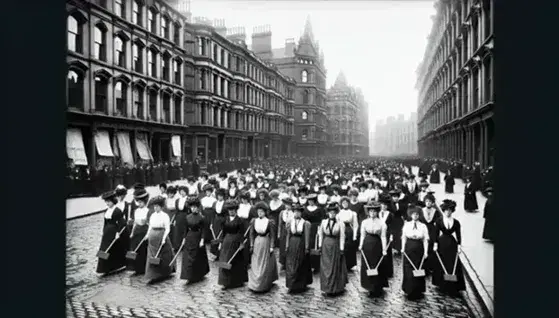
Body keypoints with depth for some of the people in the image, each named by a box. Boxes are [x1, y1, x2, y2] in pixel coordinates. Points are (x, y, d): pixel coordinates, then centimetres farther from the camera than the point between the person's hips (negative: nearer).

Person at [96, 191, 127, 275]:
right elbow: (105, 223, 15)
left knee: (115, 250, 2)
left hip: (114, 232, -7)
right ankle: (106, 269, 18)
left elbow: (122, 223, -18)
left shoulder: (118, 211, -15)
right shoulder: (107, 210, 9)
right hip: (107, 232, 8)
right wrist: (104, 232, 15)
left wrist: (118, 232, -22)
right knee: (105, 250, 8)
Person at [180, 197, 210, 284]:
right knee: (187, 257, 1)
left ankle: (199, 275, 25)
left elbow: (203, 230, -10)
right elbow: (186, 229, 9)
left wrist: (202, 240, -15)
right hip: (189, 238, 4)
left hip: (197, 239, -4)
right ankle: (189, 277, 9)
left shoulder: (201, 218, -9)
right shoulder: (188, 217, 4)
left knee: (198, 257, 6)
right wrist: (184, 238, 8)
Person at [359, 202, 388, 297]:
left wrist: (384, 249, -6)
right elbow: (363, 235, 6)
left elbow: (383, 237, -4)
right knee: (367, 266, 6)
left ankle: (377, 289, 19)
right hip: (367, 245, 2)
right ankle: (370, 288, 21)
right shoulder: (364, 222, 3)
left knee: (377, 266, 4)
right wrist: (361, 245, -3)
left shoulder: (381, 223, -4)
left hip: (377, 245, -2)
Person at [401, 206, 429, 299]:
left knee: (418, 269, 5)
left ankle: (418, 291, 20)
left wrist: (425, 251, -5)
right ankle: (409, 290, 15)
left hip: (419, 249, 0)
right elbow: (404, 237, 5)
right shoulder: (407, 225, 2)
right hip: (409, 249, 0)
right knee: (408, 270, 2)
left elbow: (425, 240, -1)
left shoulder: (423, 226, 0)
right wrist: (403, 248, -2)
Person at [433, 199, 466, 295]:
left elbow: (458, 235, 2)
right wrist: (435, 244, -7)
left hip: (452, 244, 1)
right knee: (442, 265, 6)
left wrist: (459, 245, -6)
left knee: (453, 265, 1)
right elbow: (436, 233, -2)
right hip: (442, 243, -1)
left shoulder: (456, 222, -2)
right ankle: (443, 286, 21)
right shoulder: (439, 221, -4)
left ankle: (453, 288, 12)